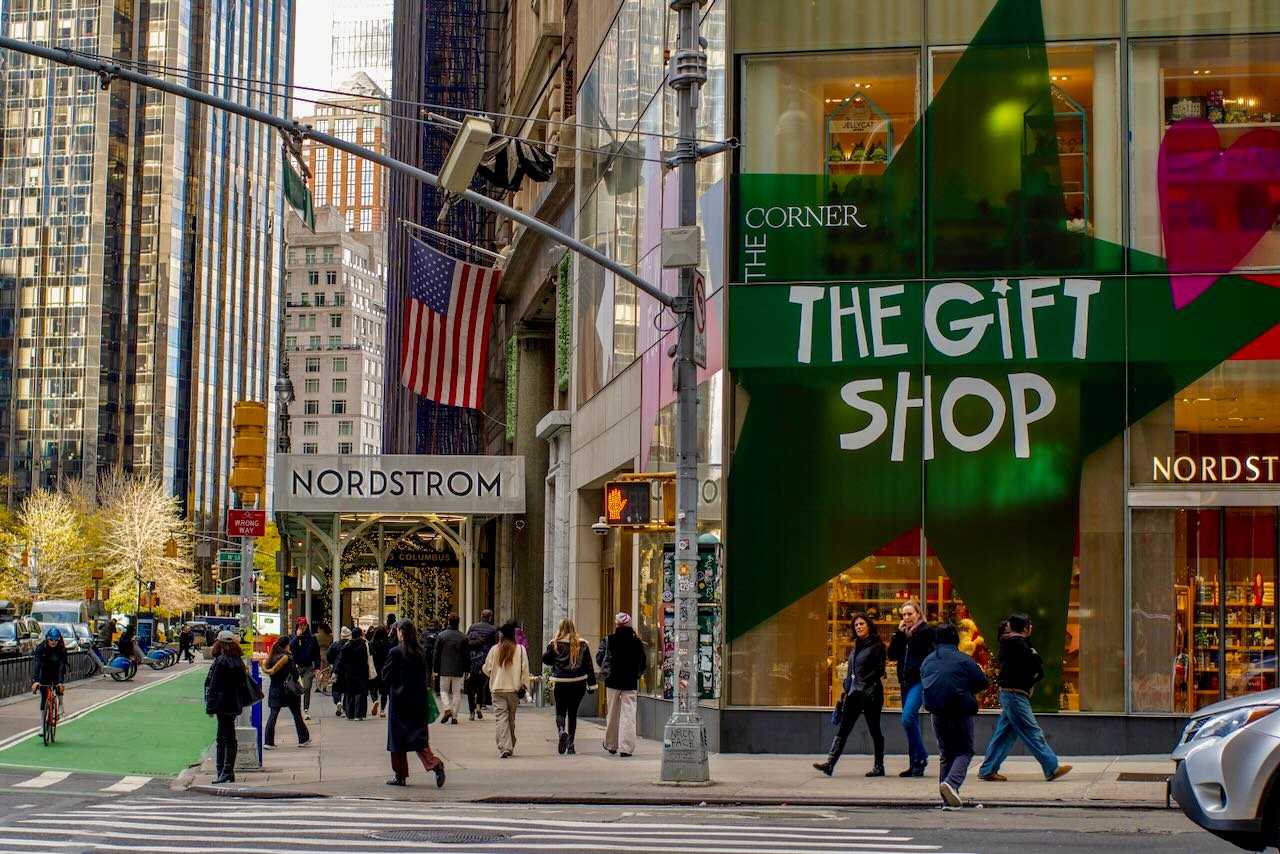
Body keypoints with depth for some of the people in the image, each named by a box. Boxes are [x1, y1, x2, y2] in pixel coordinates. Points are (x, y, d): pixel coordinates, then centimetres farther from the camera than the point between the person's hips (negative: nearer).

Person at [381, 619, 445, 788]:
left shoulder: (395, 652, -12)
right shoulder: (421, 652, 4)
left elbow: (384, 676, -6)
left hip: (399, 700, -5)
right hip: (418, 700, 5)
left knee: (397, 737, 7)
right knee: (418, 736, 6)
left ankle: (400, 776, 12)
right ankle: (434, 763, -16)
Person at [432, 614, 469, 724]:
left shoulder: (441, 636, -4)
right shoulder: (463, 637, -3)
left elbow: (436, 654, -1)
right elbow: (467, 656, 1)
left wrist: (435, 669, 7)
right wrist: (467, 670, 10)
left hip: (444, 670, -1)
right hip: (458, 670, 1)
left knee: (444, 690, 13)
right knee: (456, 693, 8)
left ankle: (447, 709, -9)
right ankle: (454, 716, 6)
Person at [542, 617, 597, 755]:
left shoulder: (555, 644, -4)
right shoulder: (583, 644, 2)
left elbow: (545, 659, 6)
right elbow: (588, 665, 3)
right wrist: (591, 684, 6)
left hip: (561, 683, -2)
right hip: (578, 683, 2)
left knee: (560, 711, 8)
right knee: (573, 712, 13)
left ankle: (562, 731, -23)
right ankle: (570, 743, 11)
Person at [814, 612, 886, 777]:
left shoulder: (876, 646, -5)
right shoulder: (856, 647, 18)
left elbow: (879, 670, -12)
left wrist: (863, 683, -16)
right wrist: (847, 690, 11)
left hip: (870, 694, -7)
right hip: (854, 694, 7)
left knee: (874, 729, 2)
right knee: (843, 729, -1)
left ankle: (879, 766, 10)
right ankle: (830, 763, -8)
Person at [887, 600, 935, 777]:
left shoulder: (926, 632, -5)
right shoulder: (902, 633, 15)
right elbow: (892, 655, 7)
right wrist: (898, 634, -1)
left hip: (919, 682, -7)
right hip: (905, 682, 7)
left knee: (908, 718, -20)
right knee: (910, 722, 8)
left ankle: (921, 757, -9)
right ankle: (915, 765, 13)